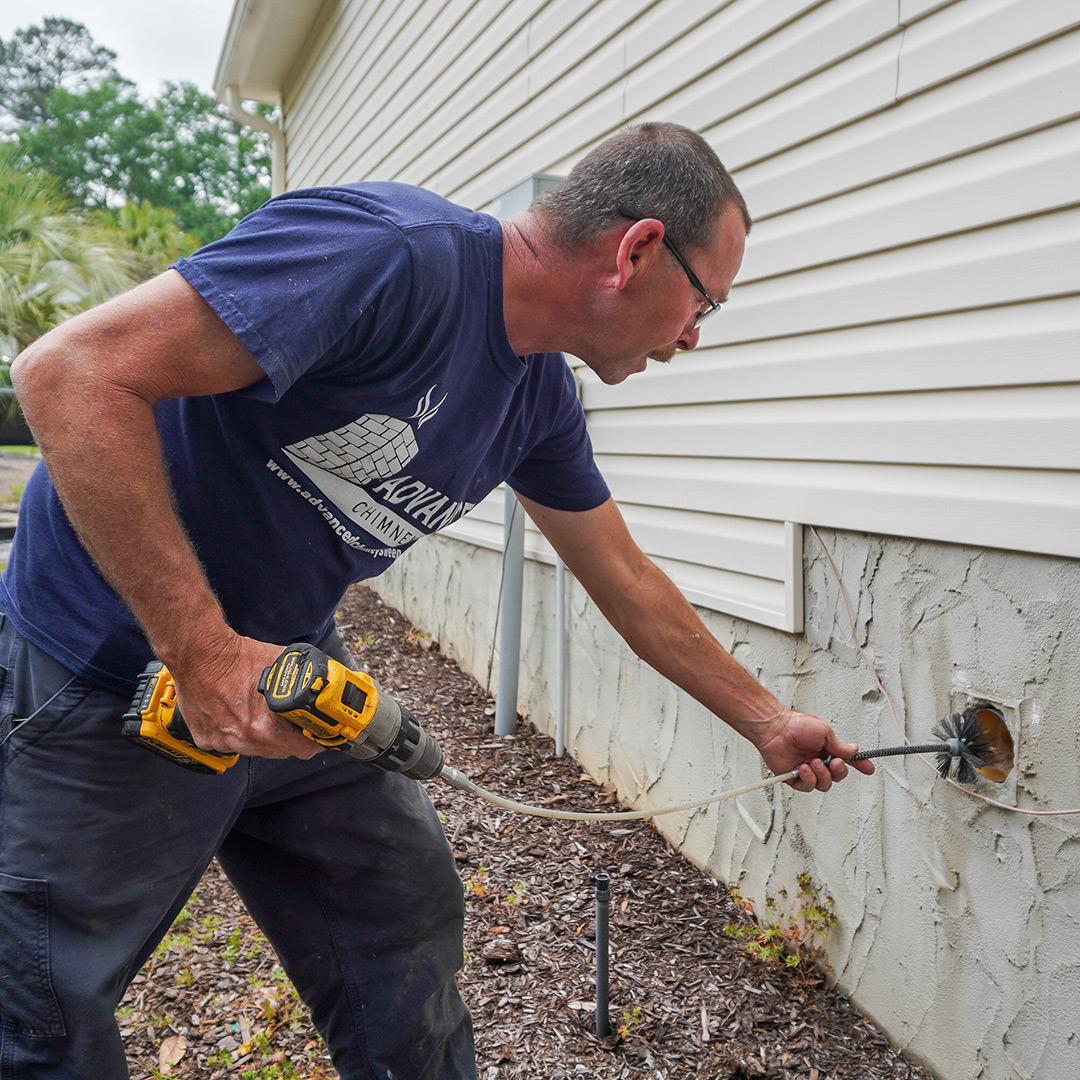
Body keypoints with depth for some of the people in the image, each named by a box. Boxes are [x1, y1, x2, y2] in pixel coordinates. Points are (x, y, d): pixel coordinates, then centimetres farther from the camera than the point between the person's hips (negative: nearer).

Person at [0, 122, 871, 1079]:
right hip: (115, 674, -7)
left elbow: (628, 583, 12)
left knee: (409, 921, 13)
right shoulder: (390, 255, -28)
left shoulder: (540, 397, 0)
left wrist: (767, 723, 19)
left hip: (293, 668, 7)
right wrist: (205, 652, -30)